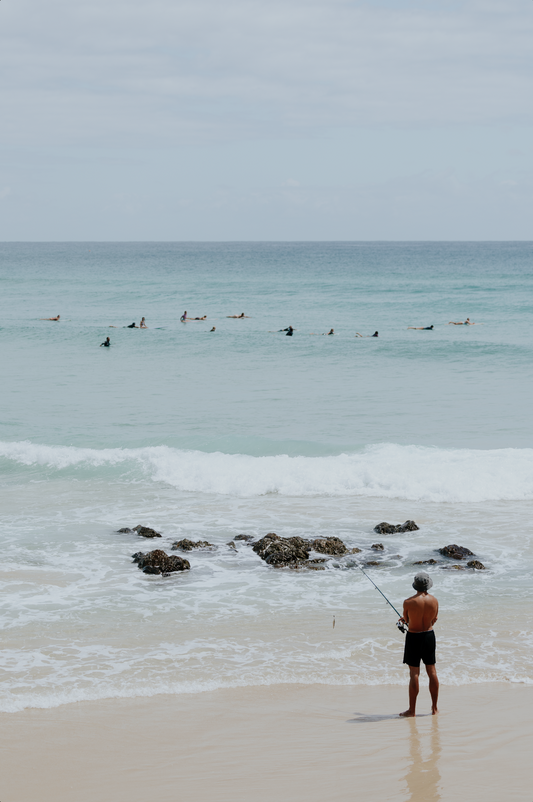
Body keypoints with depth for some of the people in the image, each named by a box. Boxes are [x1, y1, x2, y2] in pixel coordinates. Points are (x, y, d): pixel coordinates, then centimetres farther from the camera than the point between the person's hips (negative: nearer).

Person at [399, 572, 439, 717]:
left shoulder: (408, 602, -18)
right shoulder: (434, 601, -6)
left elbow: (406, 620, -2)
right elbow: (433, 620, 7)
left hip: (414, 637, -4)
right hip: (429, 635, 4)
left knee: (414, 674, 0)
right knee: (432, 671, 12)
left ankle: (411, 710, 4)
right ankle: (434, 708, 19)